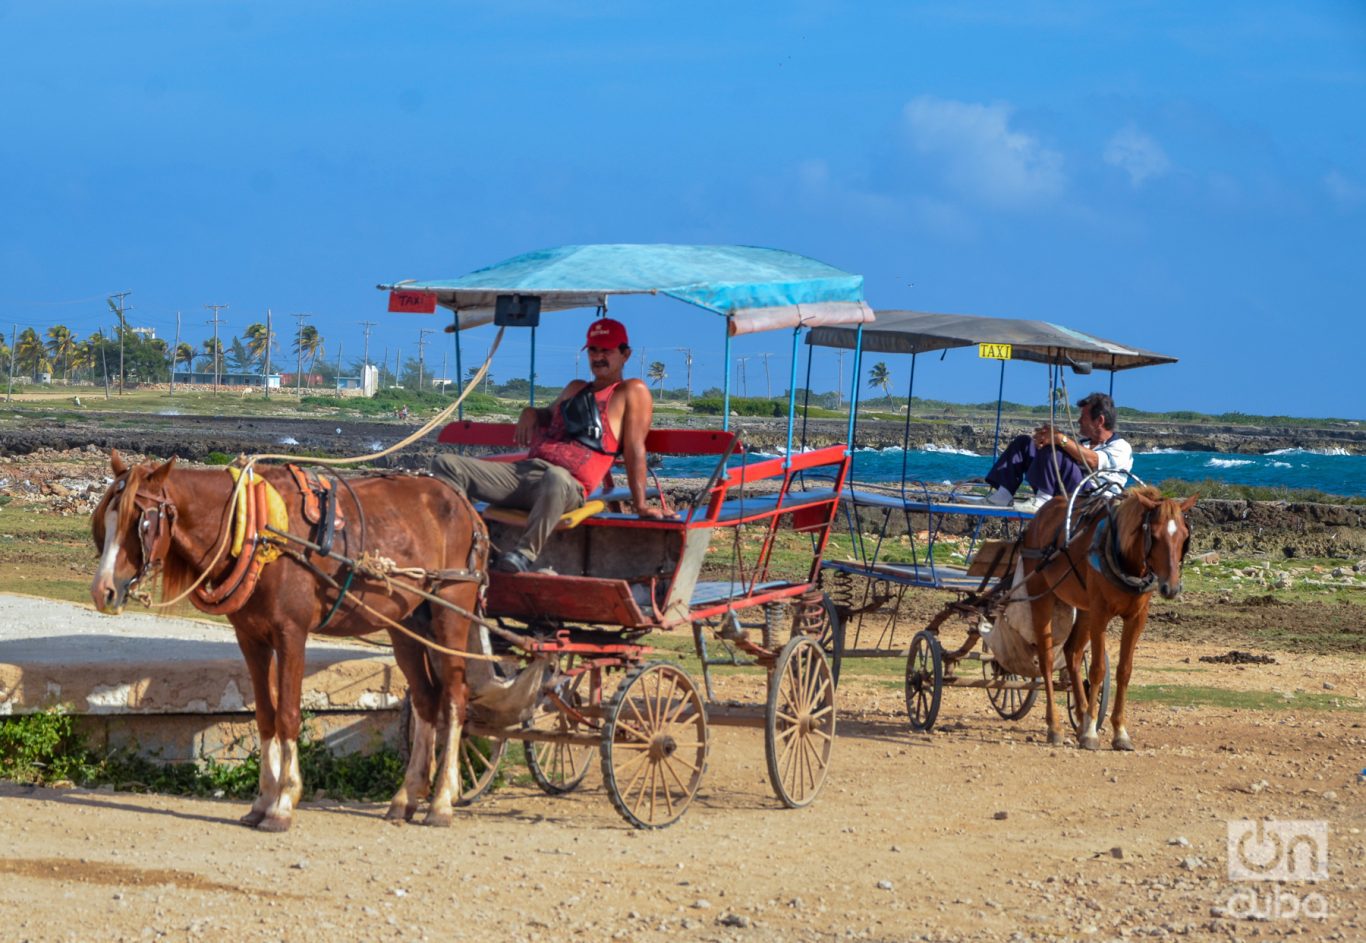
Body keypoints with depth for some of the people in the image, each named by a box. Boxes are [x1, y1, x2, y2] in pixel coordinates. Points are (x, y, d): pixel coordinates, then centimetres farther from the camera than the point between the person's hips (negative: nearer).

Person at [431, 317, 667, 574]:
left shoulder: (632, 393, 7)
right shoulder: (576, 389, 29)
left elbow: (634, 448, -2)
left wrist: (640, 504, -9)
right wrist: (530, 413, 22)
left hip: (570, 484, -8)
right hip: (525, 470, 8)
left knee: (555, 478, -47)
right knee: (445, 466, -5)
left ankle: (524, 555, -48)